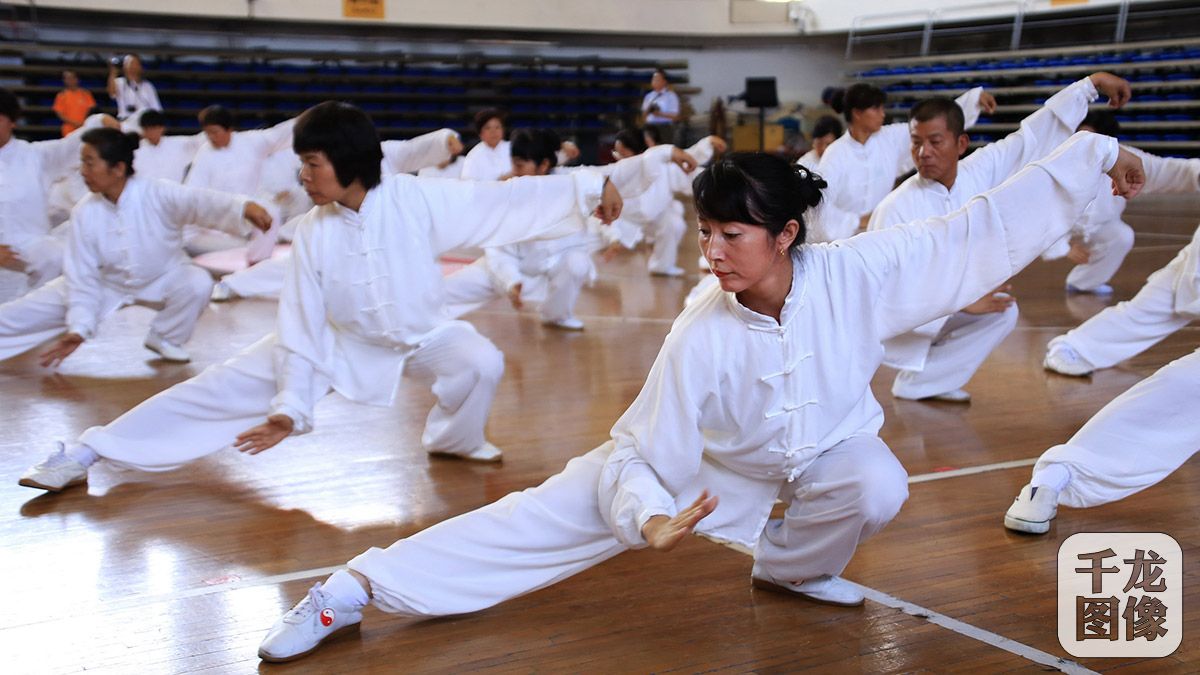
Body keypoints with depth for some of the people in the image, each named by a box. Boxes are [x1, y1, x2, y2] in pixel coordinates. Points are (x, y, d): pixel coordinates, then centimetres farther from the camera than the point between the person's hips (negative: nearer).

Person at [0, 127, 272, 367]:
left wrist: (243, 207, -66)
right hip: (107, 285, 2)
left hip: (162, 280, -2)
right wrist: (78, 328, -23)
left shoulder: (159, 195, -28)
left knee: (198, 283, -32)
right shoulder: (84, 212, -19)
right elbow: (82, 276, -15)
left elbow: (201, 200, -45)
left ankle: (164, 338, -5)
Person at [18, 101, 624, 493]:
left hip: (425, 336, -1)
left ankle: (453, 439, 4)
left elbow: (504, 199, -27)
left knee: (482, 364, -31)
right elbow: (302, 326, -14)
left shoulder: (416, 200, -27)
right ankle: (84, 455, 4)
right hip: (340, 343, 1)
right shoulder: (313, 233, -20)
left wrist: (589, 186, -32)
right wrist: (291, 407, -17)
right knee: (223, 386, -4)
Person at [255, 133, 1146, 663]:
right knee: (548, 515, -9)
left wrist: (1094, 154, -26)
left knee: (878, 487, -32)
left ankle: (792, 566, 4)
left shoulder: (857, 274, -31)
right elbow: (638, 454, -23)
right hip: (707, 461, -1)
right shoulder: (702, 335, -32)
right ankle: (359, 588, 0)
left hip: (824, 450, 2)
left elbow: (988, 227, -26)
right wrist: (648, 520, -43)